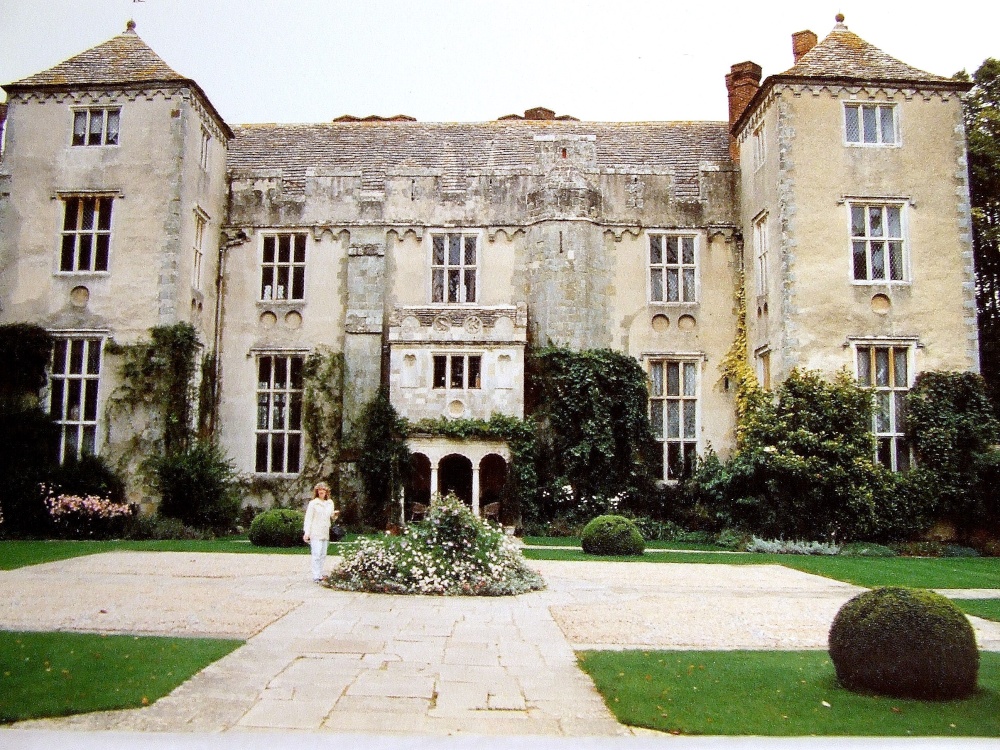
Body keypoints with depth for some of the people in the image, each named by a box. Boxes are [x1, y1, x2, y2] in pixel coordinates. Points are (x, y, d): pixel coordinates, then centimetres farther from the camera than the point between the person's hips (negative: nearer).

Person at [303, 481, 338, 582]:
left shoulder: (330, 503, 12)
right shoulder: (313, 503, -4)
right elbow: (308, 518, -6)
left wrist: (335, 515, -1)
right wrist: (306, 532, -12)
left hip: (325, 533, 6)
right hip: (315, 533, -6)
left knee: (323, 555, 7)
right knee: (317, 554, -10)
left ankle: (320, 575, 14)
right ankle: (316, 576, -9)